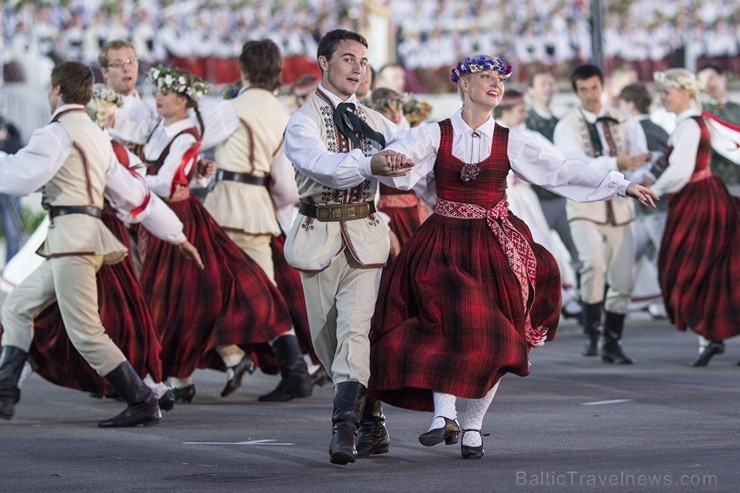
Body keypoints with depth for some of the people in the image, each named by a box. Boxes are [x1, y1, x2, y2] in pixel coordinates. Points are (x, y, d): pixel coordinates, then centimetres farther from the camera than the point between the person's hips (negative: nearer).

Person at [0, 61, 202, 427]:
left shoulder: (57, 133, -8)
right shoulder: (96, 135, 21)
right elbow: (131, 191, 22)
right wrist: (176, 234, 23)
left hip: (72, 239, -10)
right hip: (73, 244, 10)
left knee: (85, 334, -10)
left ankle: (143, 404, -8)